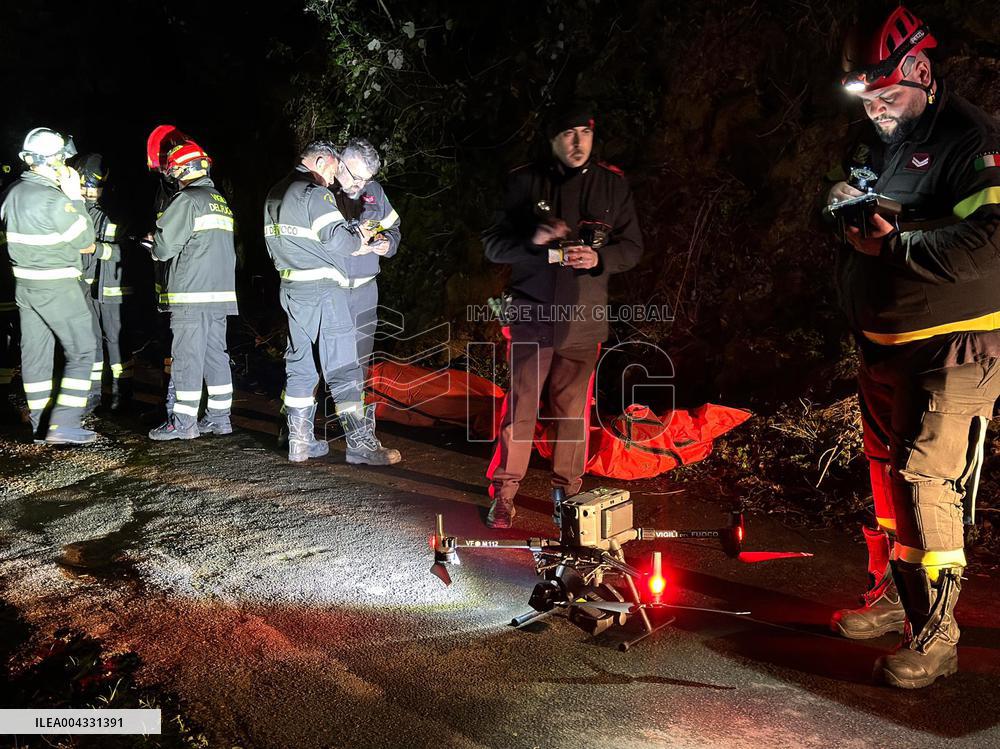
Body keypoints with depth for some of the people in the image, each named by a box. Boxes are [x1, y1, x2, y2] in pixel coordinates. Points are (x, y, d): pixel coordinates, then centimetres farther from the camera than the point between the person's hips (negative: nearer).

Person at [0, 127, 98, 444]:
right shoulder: (54, 199, -20)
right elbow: (87, 244, -12)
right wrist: (75, 197, -11)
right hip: (56, 286, -8)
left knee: (34, 351, 12)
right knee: (81, 350, -2)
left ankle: (40, 422, 20)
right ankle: (63, 424, -8)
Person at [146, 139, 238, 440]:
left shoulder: (186, 200, -9)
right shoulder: (221, 201, 16)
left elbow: (164, 247, -12)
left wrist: (153, 244, 12)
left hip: (191, 295, -8)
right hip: (221, 292, 8)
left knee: (187, 358, -3)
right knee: (216, 355, 11)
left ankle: (183, 422, 1)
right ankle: (219, 417, 15)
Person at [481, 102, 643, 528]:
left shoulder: (613, 185, 6)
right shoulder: (525, 182, 2)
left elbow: (633, 246, 9)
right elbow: (493, 243, 2)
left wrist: (599, 258, -12)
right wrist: (532, 240, -17)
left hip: (584, 320, 1)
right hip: (532, 315, -1)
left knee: (574, 410, 7)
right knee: (520, 405, 0)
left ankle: (568, 492, 23)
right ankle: (504, 493, 13)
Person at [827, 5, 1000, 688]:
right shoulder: (880, 140, 14)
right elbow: (853, 232, 22)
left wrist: (895, 243, -23)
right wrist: (846, 201, 0)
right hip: (884, 345, 9)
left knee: (928, 482, -11)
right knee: (886, 472, 16)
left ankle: (937, 633, 1)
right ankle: (891, 598, 32)